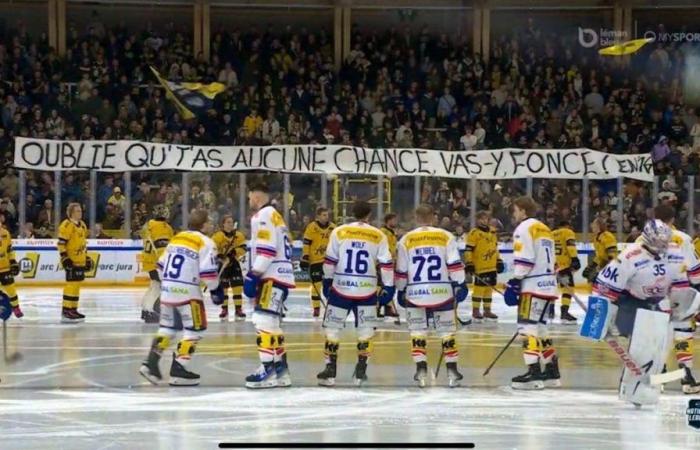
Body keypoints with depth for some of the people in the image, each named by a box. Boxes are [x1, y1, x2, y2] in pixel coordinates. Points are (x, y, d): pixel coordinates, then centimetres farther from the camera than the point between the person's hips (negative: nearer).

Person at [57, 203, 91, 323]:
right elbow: (61, 244, -17)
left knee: (77, 284, 13)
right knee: (71, 284, -13)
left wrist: (87, 258, 23)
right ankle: (66, 311, -14)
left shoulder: (82, 225, 15)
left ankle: (73, 309, 20)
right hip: (71, 261, -9)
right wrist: (65, 258, -22)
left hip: (80, 261, 9)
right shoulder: (67, 226, -14)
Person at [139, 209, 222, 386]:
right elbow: (208, 272, -15)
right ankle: (179, 370, -3)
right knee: (194, 329, 3)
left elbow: (161, 265, 17)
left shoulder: (176, 238, 14)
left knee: (168, 326, 19)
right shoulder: (206, 243, -8)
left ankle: (151, 363, 9)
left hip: (167, 290, 7)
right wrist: (215, 289, 2)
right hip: (187, 292, -7)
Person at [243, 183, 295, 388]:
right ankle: (280, 369, 12)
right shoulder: (275, 216, 24)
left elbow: (266, 250, -19)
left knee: (264, 320, -15)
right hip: (281, 276, 11)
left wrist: (252, 276, -20)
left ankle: (269, 370, -20)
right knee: (271, 323, 12)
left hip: (272, 277, -11)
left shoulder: (263, 216, -8)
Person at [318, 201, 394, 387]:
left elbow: (330, 260, 2)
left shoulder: (339, 232, 0)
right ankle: (360, 372, 6)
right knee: (365, 330, 11)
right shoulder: (379, 236, 1)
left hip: (341, 288, 0)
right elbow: (386, 264, -2)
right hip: (367, 290, 0)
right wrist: (388, 287, 5)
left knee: (332, 328, 9)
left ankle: (330, 371, 6)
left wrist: (327, 281, 14)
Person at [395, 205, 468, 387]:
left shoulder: (406, 240, 2)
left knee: (418, 331, 10)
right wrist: (460, 285, -1)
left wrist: (401, 291, 15)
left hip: (415, 293, 0)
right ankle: (452, 370, 5)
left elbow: (401, 270, 5)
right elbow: (454, 264, -5)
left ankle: (421, 370, -1)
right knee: (447, 331, 9)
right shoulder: (446, 237, 0)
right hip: (442, 292, 0)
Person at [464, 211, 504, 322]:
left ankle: (487, 311, 19)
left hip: (492, 267, 7)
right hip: (480, 267, -7)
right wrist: (469, 264, -16)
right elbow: (468, 250, -11)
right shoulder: (474, 233, -9)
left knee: (489, 287, 11)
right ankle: (475, 311, 0)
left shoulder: (492, 232, 13)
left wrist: (499, 261, 21)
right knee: (479, 287, -7)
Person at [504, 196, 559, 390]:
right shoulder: (545, 229, 22)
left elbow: (524, 260, -17)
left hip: (533, 287, -9)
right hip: (547, 285, 9)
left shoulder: (524, 228, -6)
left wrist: (514, 283, -17)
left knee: (528, 327, -11)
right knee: (540, 327, 15)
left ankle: (534, 373, -19)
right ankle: (552, 372, 15)